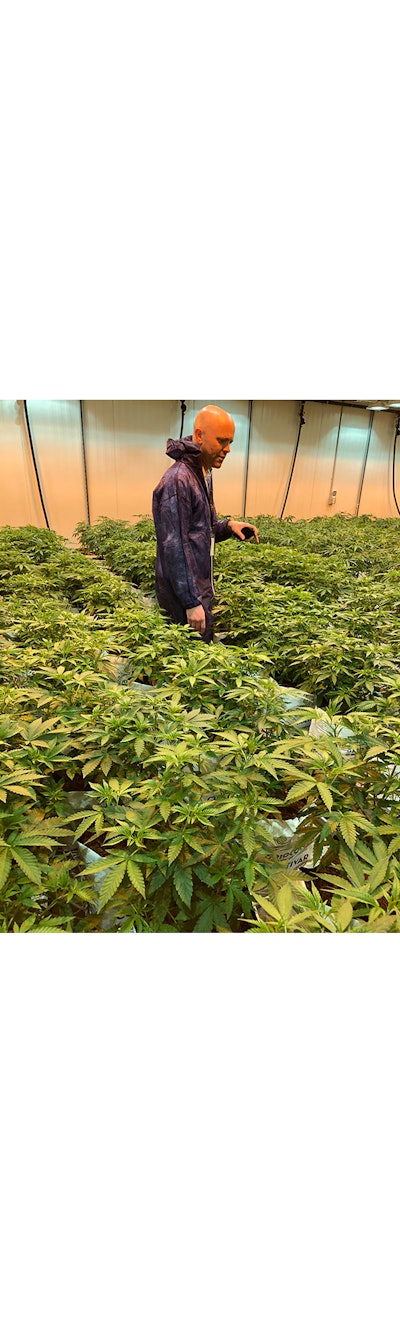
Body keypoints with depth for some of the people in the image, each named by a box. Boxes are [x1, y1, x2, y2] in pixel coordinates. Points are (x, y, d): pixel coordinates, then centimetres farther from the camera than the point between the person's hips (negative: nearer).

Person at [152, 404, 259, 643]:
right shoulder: (178, 480, -19)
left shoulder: (204, 475, 11)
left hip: (201, 588, 9)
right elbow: (174, 547, -23)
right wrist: (191, 602, -23)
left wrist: (228, 525, 0)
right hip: (185, 596, -9)